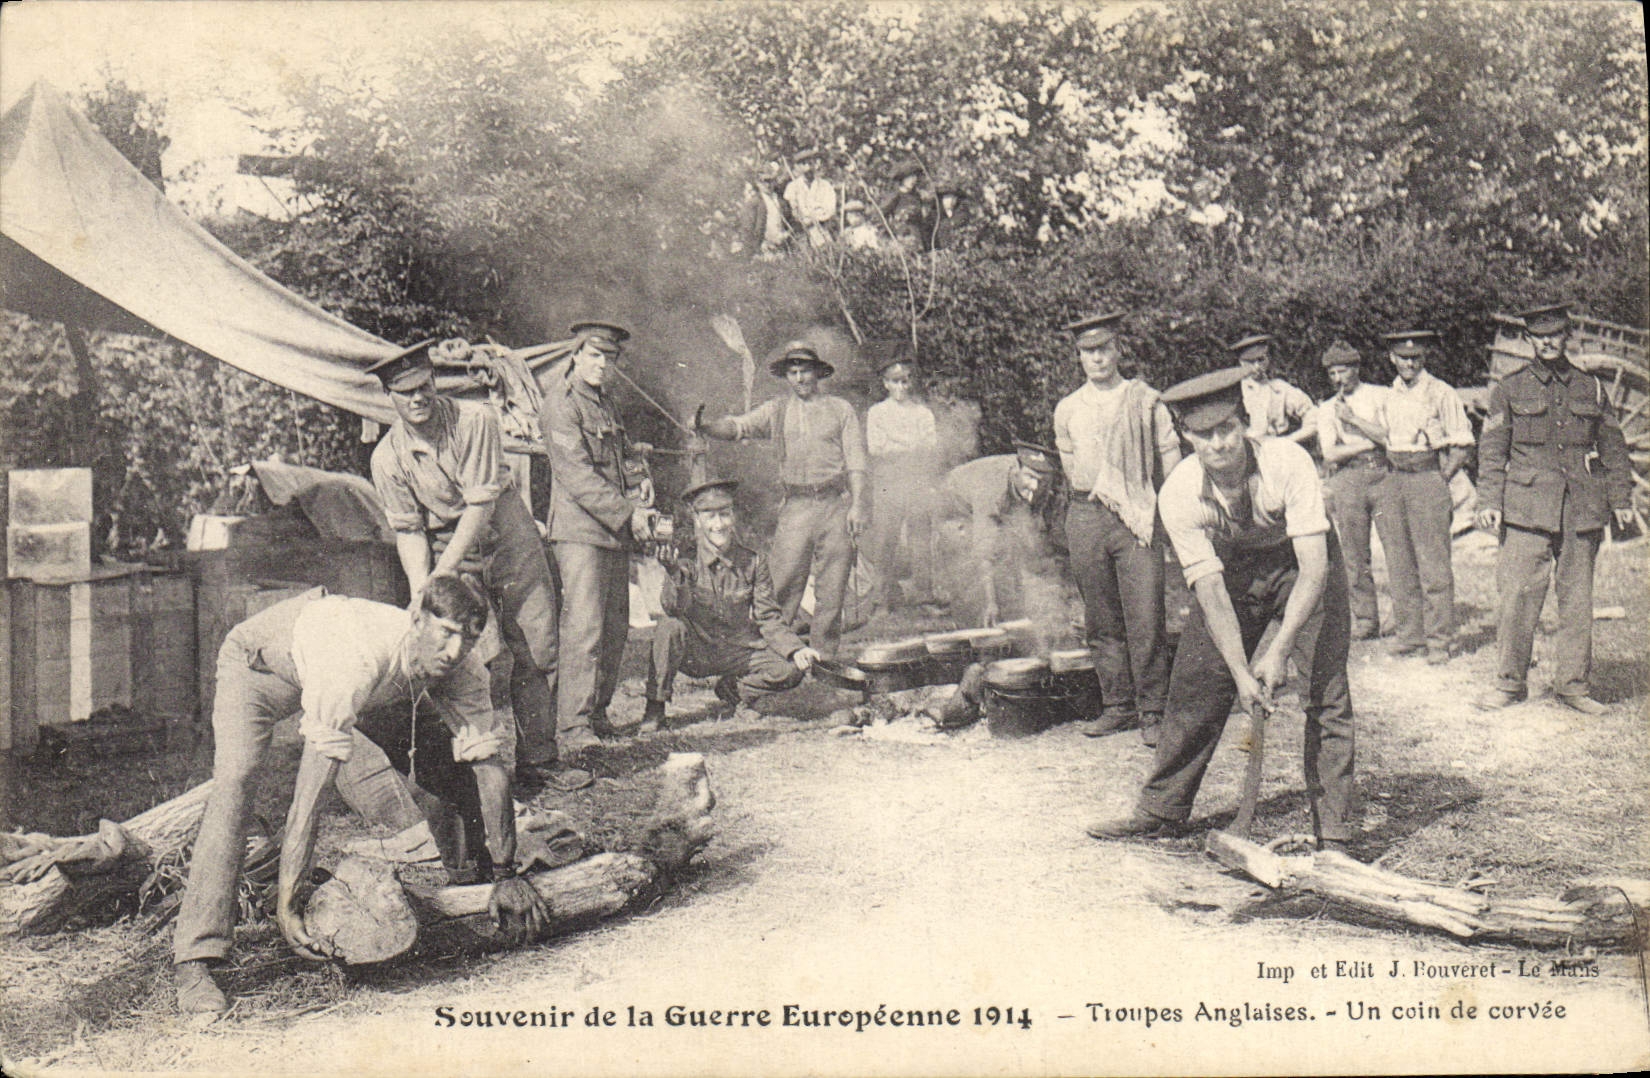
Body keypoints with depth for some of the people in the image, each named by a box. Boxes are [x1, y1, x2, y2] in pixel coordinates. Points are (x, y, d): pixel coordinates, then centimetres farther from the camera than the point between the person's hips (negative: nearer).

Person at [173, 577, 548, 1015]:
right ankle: (194, 961, -26)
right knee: (234, 782, -27)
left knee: (447, 752, -4)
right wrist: (287, 896, -50)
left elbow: (490, 761, -24)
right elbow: (314, 781, -48)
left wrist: (505, 874, -27)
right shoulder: (361, 656, -45)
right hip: (261, 659, -5)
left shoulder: (463, 669, -28)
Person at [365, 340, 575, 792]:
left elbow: (482, 503, -21)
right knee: (486, 658, -13)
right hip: (450, 550, 0)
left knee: (536, 650, 0)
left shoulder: (475, 420, -17)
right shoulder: (387, 457, -10)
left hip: (508, 539, 0)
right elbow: (408, 529, -5)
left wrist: (442, 574, -25)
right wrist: (419, 589, -21)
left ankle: (536, 757, 11)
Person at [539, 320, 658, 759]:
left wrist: (637, 490, 10)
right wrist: (627, 513, -16)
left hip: (616, 531, 9)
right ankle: (573, 727, -12)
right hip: (580, 530, -9)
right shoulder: (561, 404, -8)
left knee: (615, 626, 9)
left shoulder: (605, 402, 19)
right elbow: (576, 476, -16)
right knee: (583, 627, -13)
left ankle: (597, 712, 20)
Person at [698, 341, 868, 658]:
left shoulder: (841, 409, 11)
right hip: (795, 506, 0)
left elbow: (855, 460, 6)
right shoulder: (776, 411, 13)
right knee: (782, 586, -7)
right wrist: (706, 427, -20)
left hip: (835, 506, 0)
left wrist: (857, 504, -4)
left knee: (832, 588, 2)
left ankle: (825, 656, 11)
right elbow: (738, 426, 0)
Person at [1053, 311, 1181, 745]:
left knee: (1145, 619, -8)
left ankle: (1151, 710, 0)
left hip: (1138, 517, -3)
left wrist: (1168, 512, 5)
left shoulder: (1145, 401, 4)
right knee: (1103, 621, 6)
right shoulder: (1067, 410, 11)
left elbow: (1170, 459, 7)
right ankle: (1116, 705, 15)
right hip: (1085, 518, 3)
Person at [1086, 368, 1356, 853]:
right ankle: (1159, 813, 16)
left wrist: (1279, 652, -36)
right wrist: (1240, 672, -30)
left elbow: (1314, 567, -31)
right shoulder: (1179, 495, -24)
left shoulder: (1288, 464, -31)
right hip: (1233, 572, 2)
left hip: (1303, 568, -2)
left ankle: (1333, 831, -3)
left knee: (1326, 692, -13)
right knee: (1194, 685, 1)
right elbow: (1211, 588, -23)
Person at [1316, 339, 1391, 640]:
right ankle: (1366, 620, 5)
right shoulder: (1327, 409, 16)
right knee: (1355, 555, 0)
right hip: (1347, 480, 2)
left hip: (1383, 473, -2)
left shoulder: (1381, 396, 10)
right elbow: (1330, 454, 3)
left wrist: (1353, 419, -8)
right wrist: (1369, 443, -7)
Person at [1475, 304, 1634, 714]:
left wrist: (1621, 501, 9)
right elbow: (1492, 449, 4)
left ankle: (1574, 684, 14)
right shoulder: (1509, 389, 7)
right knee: (1518, 595, -5)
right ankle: (1510, 681, 6)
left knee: (1578, 599, 5)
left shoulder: (1592, 389, 13)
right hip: (1527, 508, -2)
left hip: (1583, 510, 2)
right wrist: (1489, 501, -4)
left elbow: (1614, 449, 16)